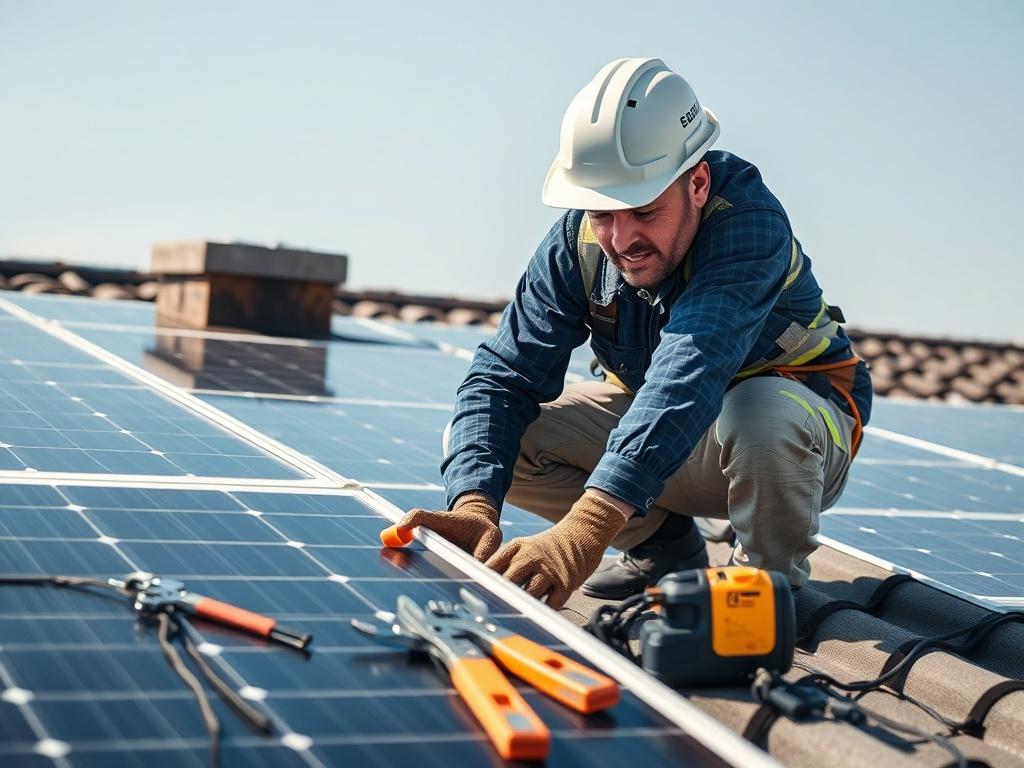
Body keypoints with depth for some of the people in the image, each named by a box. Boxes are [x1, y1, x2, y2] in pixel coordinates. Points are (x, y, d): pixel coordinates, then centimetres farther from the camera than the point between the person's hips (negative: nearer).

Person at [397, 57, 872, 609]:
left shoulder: (750, 223, -33)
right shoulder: (576, 243, -16)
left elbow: (689, 370, -48)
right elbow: (503, 375, -20)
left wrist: (589, 526, -61)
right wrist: (474, 505, -41)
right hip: (656, 419, 5)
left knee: (765, 414, -41)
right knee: (480, 439, -13)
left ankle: (772, 583, -10)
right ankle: (663, 546, 6)